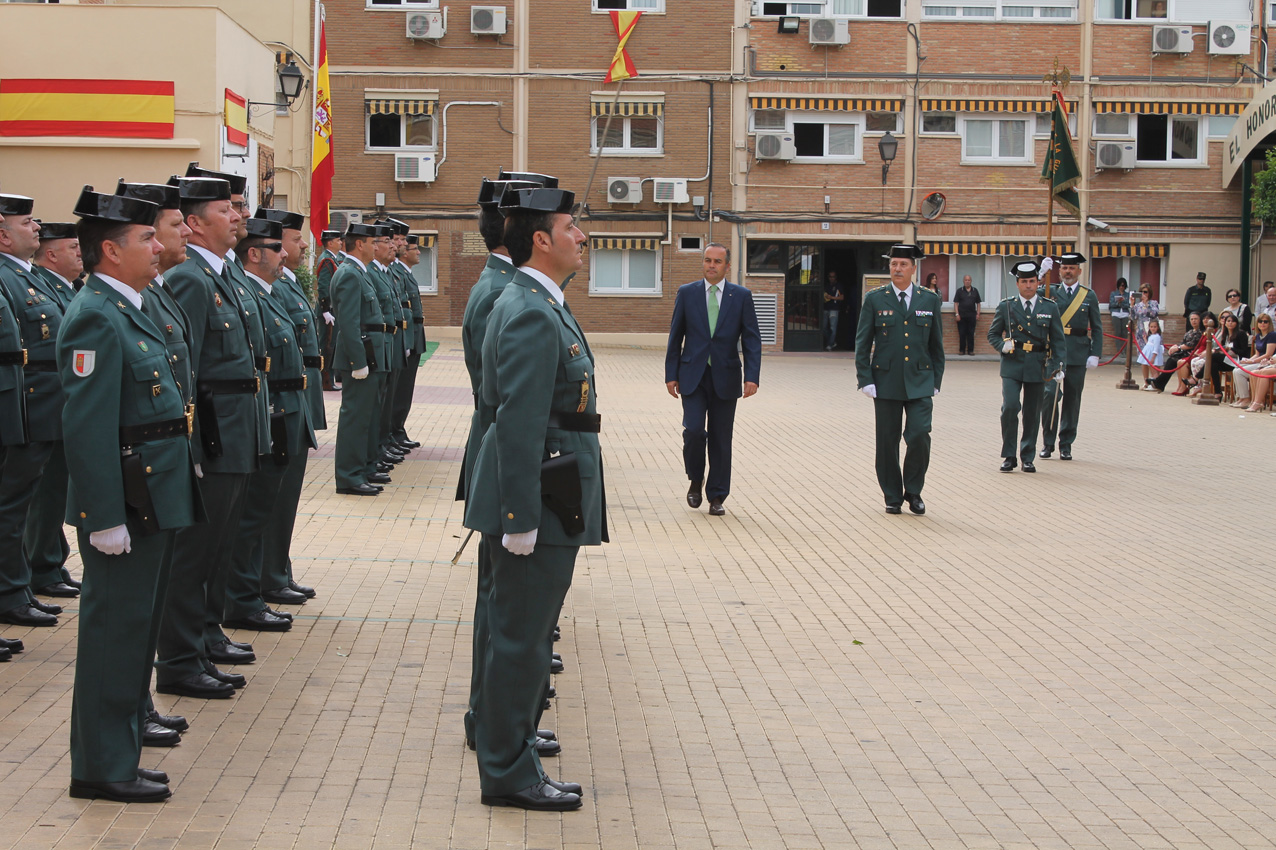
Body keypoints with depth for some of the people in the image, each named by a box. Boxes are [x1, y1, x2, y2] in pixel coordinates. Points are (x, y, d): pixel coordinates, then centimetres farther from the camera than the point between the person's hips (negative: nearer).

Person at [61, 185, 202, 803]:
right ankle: (102, 768, 8)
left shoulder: (127, 310, 14)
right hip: (126, 506, -10)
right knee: (115, 630, -1)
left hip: (153, 501, 10)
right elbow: (88, 429, -22)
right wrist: (106, 519, -24)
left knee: (134, 629, 16)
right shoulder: (96, 319, -17)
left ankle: (117, 756, 26)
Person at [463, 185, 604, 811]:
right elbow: (519, 425, -23)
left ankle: (512, 764, 25)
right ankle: (508, 773, 8)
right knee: (521, 637, -2)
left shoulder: (535, 303, 15)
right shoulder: (532, 314, -18)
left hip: (549, 500, 11)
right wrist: (521, 518, -24)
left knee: (522, 636, 16)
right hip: (538, 502, -11)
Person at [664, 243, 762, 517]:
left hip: (725, 378, 0)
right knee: (694, 430, -14)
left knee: (721, 438, 3)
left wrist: (752, 377, -10)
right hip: (693, 376, 0)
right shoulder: (686, 293, 4)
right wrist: (671, 374, 2)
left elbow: (752, 339, 1)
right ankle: (696, 480, 13)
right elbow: (675, 336, 7)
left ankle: (716, 496, 14)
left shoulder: (742, 296, 3)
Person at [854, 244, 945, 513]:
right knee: (888, 442, 4)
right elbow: (862, 344, 3)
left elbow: (937, 345, 11)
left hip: (920, 382, 0)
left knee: (919, 436, -11)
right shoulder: (874, 300, 2)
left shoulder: (929, 300, 6)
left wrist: (936, 381, 7)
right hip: (886, 383, 0)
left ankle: (913, 491, 9)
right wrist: (865, 380, -5)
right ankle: (892, 496, 18)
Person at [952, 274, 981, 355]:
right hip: (962, 315, -1)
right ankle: (962, 350, 6)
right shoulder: (959, 291, 4)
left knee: (971, 333, 1)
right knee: (962, 333, 0)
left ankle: (970, 350, 6)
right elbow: (956, 303, 2)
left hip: (972, 315, 1)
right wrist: (957, 314, -6)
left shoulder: (975, 291, 10)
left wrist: (978, 314, 5)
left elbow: (978, 303, 14)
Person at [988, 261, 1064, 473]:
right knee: (1010, 407, -15)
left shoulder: (1049, 308, 6)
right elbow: (992, 334, 11)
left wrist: (1057, 367, -2)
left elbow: (1058, 340, 8)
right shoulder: (1006, 306, 4)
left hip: (1037, 367, 1)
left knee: (1032, 414, 5)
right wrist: (1002, 345, -11)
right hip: (1012, 366, -1)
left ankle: (1028, 458, 18)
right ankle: (1009, 456, -3)